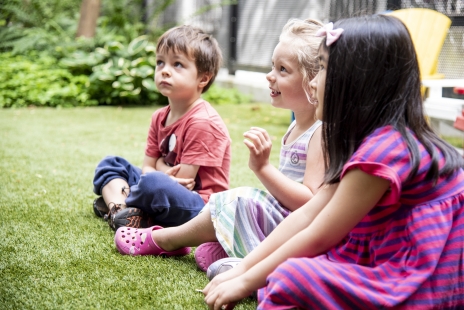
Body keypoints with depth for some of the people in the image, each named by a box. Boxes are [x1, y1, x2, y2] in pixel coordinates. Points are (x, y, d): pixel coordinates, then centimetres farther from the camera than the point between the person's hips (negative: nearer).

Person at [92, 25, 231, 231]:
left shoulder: (202, 122, -19)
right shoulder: (160, 117, 8)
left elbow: (183, 179, -18)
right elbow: (148, 166, 6)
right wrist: (166, 173, -17)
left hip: (200, 205, -9)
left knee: (154, 184, -38)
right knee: (109, 164, 12)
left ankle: (113, 203, -9)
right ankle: (119, 210, -15)